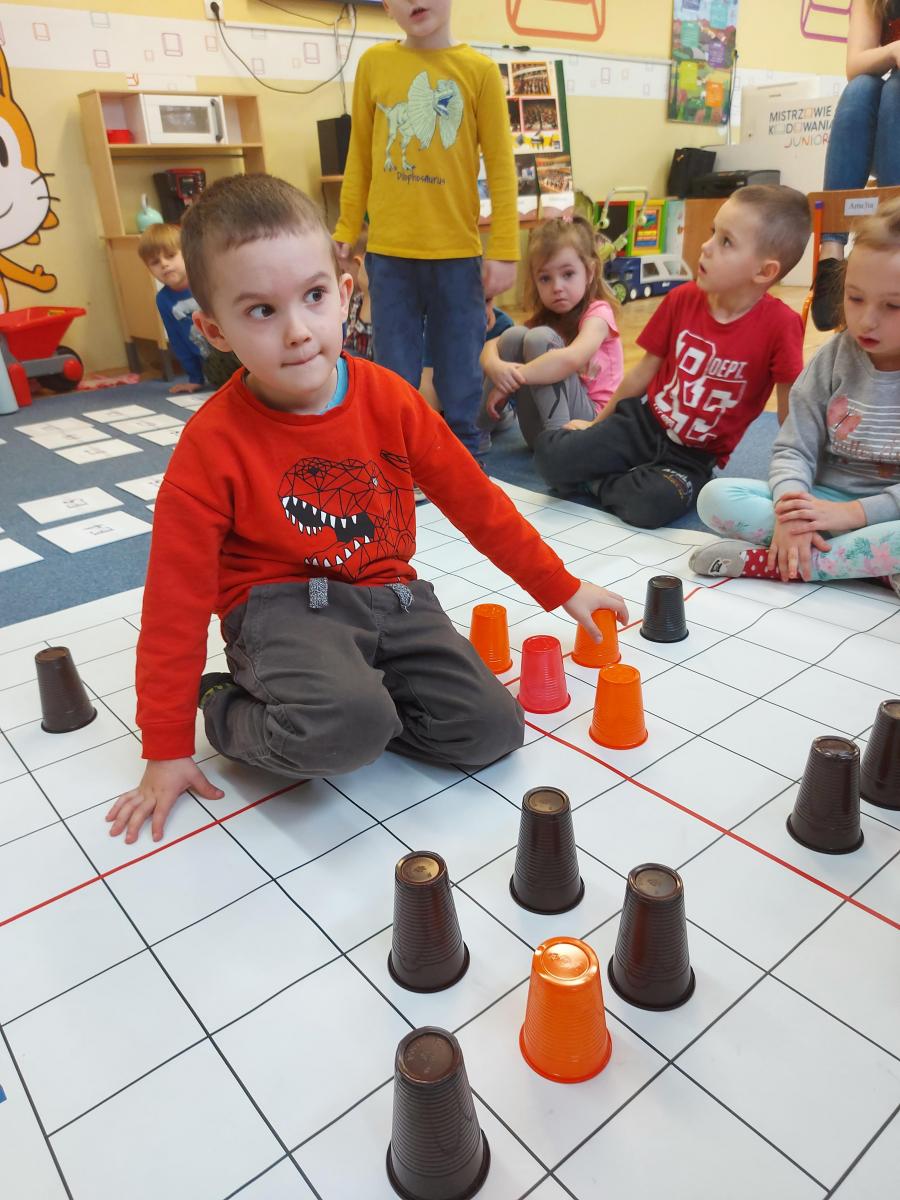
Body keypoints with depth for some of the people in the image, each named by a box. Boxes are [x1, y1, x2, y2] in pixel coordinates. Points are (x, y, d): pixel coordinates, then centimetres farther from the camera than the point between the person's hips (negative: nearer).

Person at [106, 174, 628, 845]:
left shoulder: (388, 398, -4)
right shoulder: (213, 442, -13)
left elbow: (473, 499, 6)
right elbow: (177, 599, -8)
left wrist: (561, 588, 10)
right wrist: (167, 749, -4)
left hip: (391, 596, 5)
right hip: (282, 607, -4)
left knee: (491, 729, -10)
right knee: (349, 727, -34)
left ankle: (313, 703, 6)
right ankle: (232, 712, -1)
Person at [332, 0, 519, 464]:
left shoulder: (480, 70, 1)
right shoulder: (374, 63, 6)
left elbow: (500, 167, -1)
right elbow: (359, 158, 10)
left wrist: (503, 250, -6)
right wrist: (344, 232, 8)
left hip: (457, 252, -1)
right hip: (389, 251, 1)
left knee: (460, 373, 6)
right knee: (393, 377, 5)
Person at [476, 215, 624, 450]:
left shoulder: (598, 313, -7)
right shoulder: (543, 318, 12)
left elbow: (572, 358, -29)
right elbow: (491, 345, -1)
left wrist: (513, 378, -28)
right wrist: (495, 366, -25)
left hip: (588, 419, -5)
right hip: (540, 432, 6)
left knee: (540, 338, -22)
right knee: (515, 336, -12)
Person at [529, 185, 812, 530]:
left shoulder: (780, 324, -16)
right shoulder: (682, 299, -4)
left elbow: (791, 414, -10)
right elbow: (645, 369, 7)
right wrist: (598, 423, 14)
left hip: (695, 456, -2)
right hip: (641, 421, 3)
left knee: (649, 506, -35)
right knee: (550, 455, -17)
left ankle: (597, 477, -4)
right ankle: (632, 477, 7)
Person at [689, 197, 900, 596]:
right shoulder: (835, 356, 2)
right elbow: (794, 448, -4)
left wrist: (855, 512, -24)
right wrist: (791, 510, -24)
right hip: (824, 503, 4)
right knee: (716, 497, -19)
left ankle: (767, 561, -25)